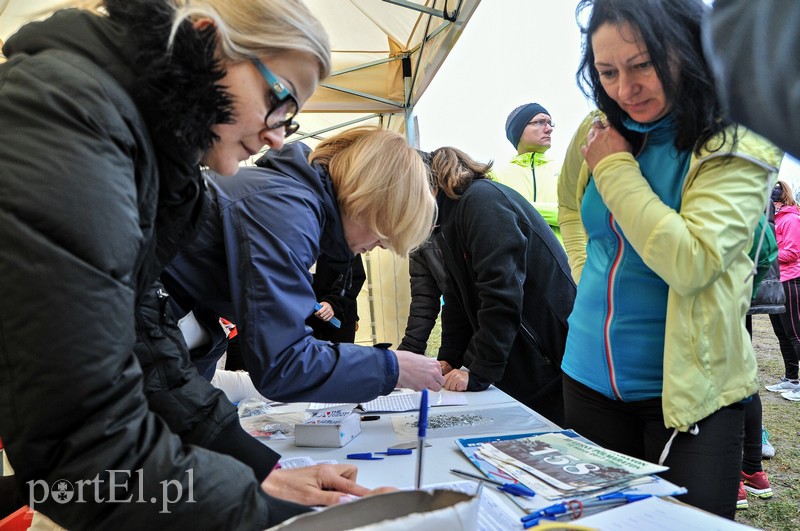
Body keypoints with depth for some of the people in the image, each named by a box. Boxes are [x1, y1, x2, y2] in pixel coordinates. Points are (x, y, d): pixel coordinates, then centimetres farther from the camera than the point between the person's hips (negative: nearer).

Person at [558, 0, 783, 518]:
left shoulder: (733, 146, -13)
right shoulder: (598, 132, 1)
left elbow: (690, 262, -27)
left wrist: (615, 168, -19)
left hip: (688, 392, -5)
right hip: (590, 378, 5)